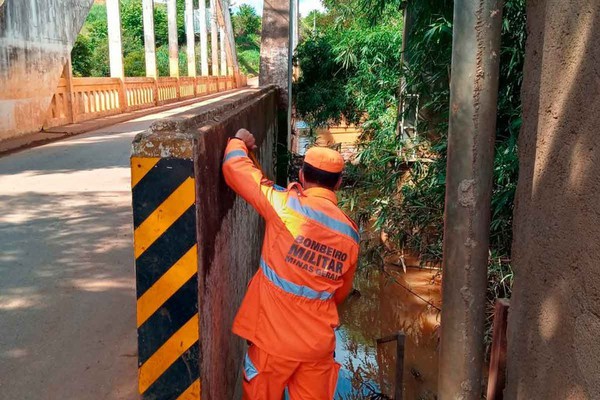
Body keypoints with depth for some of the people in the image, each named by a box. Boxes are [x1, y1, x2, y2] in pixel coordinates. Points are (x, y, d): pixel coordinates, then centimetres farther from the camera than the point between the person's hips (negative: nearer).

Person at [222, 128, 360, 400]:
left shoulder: (286, 207, -15)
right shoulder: (350, 233, 1)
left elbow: (234, 167, -9)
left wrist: (239, 142, 12)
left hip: (274, 339, -3)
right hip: (319, 342, 4)